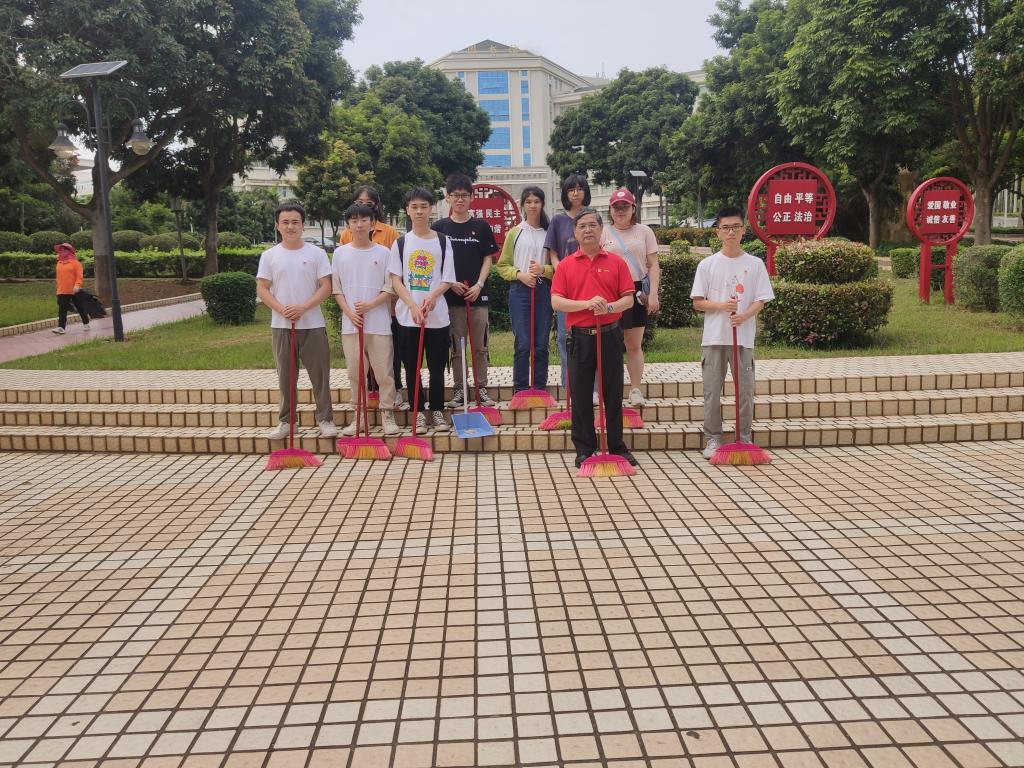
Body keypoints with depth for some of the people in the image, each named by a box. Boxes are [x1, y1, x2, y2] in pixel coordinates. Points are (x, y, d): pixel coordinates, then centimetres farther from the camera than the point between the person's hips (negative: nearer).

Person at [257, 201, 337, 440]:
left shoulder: (316, 253, 0)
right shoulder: (269, 255, 4)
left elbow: (326, 287, -4)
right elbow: (262, 289, 2)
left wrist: (303, 307, -17)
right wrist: (281, 309, -14)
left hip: (313, 324, -1)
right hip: (281, 325, 1)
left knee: (320, 374, 1)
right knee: (285, 375, 8)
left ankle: (325, 419, 10)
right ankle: (285, 421, 17)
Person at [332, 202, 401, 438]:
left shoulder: (383, 253, 1)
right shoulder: (340, 253, 6)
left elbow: (390, 288, 0)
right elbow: (337, 289, 7)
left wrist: (370, 305, -14)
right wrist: (349, 312, -8)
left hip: (379, 323, -2)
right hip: (351, 323, 2)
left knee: (384, 372, 0)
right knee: (355, 372, 7)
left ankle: (387, 414, 9)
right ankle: (358, 415, 16)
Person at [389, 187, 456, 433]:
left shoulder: (443, 242, 3)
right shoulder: (400, 243, 4)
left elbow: (448, 280, 1)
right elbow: (396, 281, 0)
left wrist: (432, 295, -18)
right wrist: (413, 305, -14)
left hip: (437, 315, -1)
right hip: (408, 316, 1)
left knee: (437, 367, 5)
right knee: (412, 367, 5)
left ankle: (437, 411, 16)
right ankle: (418, 413, 15)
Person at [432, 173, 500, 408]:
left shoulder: (481, 226, 5)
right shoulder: (440, 227, 4)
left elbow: (488, 259, 4)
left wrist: (478, 285, -8)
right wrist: (451, 283, -10)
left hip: (477, 293, 0)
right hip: (451, 295, 0)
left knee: (480, 346, 4)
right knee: (456, 346, 5)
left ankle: (482, 388, 13)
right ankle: (459, 390, 13)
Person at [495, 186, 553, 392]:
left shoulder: (549, 233, 8)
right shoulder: (514, 233, 7)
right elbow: (502, 265, 6)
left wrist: (544, 269, -12)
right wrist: (520, 274, -10)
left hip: (543, 290, 1)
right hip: (520, 290, -1)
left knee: (541, 344, 4)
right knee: (522, 344, -4)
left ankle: (540, 389, 13)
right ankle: (520, 391, 5)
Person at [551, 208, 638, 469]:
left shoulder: (616, 262, 6)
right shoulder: (565, 265, 5)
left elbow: (629, 299, 2)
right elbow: (556, 302, -4)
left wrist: (609, 307, -18)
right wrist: (586, 304, -17)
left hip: (610, 334, 0)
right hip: (579, 337, 0)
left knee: (613, 393, 6)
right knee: (580, 395, 4)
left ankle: (617, 447, 17)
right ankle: (584, 449, 14)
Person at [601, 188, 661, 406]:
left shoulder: (644, 231, 7)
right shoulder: (603, 233, 7)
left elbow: (653, 265, 4)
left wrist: (653, 294, -5)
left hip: (637, 291, 0)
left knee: (634, 344, 4)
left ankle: (635, 389, 11)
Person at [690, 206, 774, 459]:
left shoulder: (755, 264, 4)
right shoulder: (707, 264, 3)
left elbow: (760, 301, 2)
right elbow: (697, 302, 2)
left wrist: (744, 315, -18)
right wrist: (721, 306, -16)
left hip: (743, 337, 0)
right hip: (714, 337, 0)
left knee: (745, 390, 4)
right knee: (712, 390, 3)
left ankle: (744, 438, 16)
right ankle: (712, 438, 13)